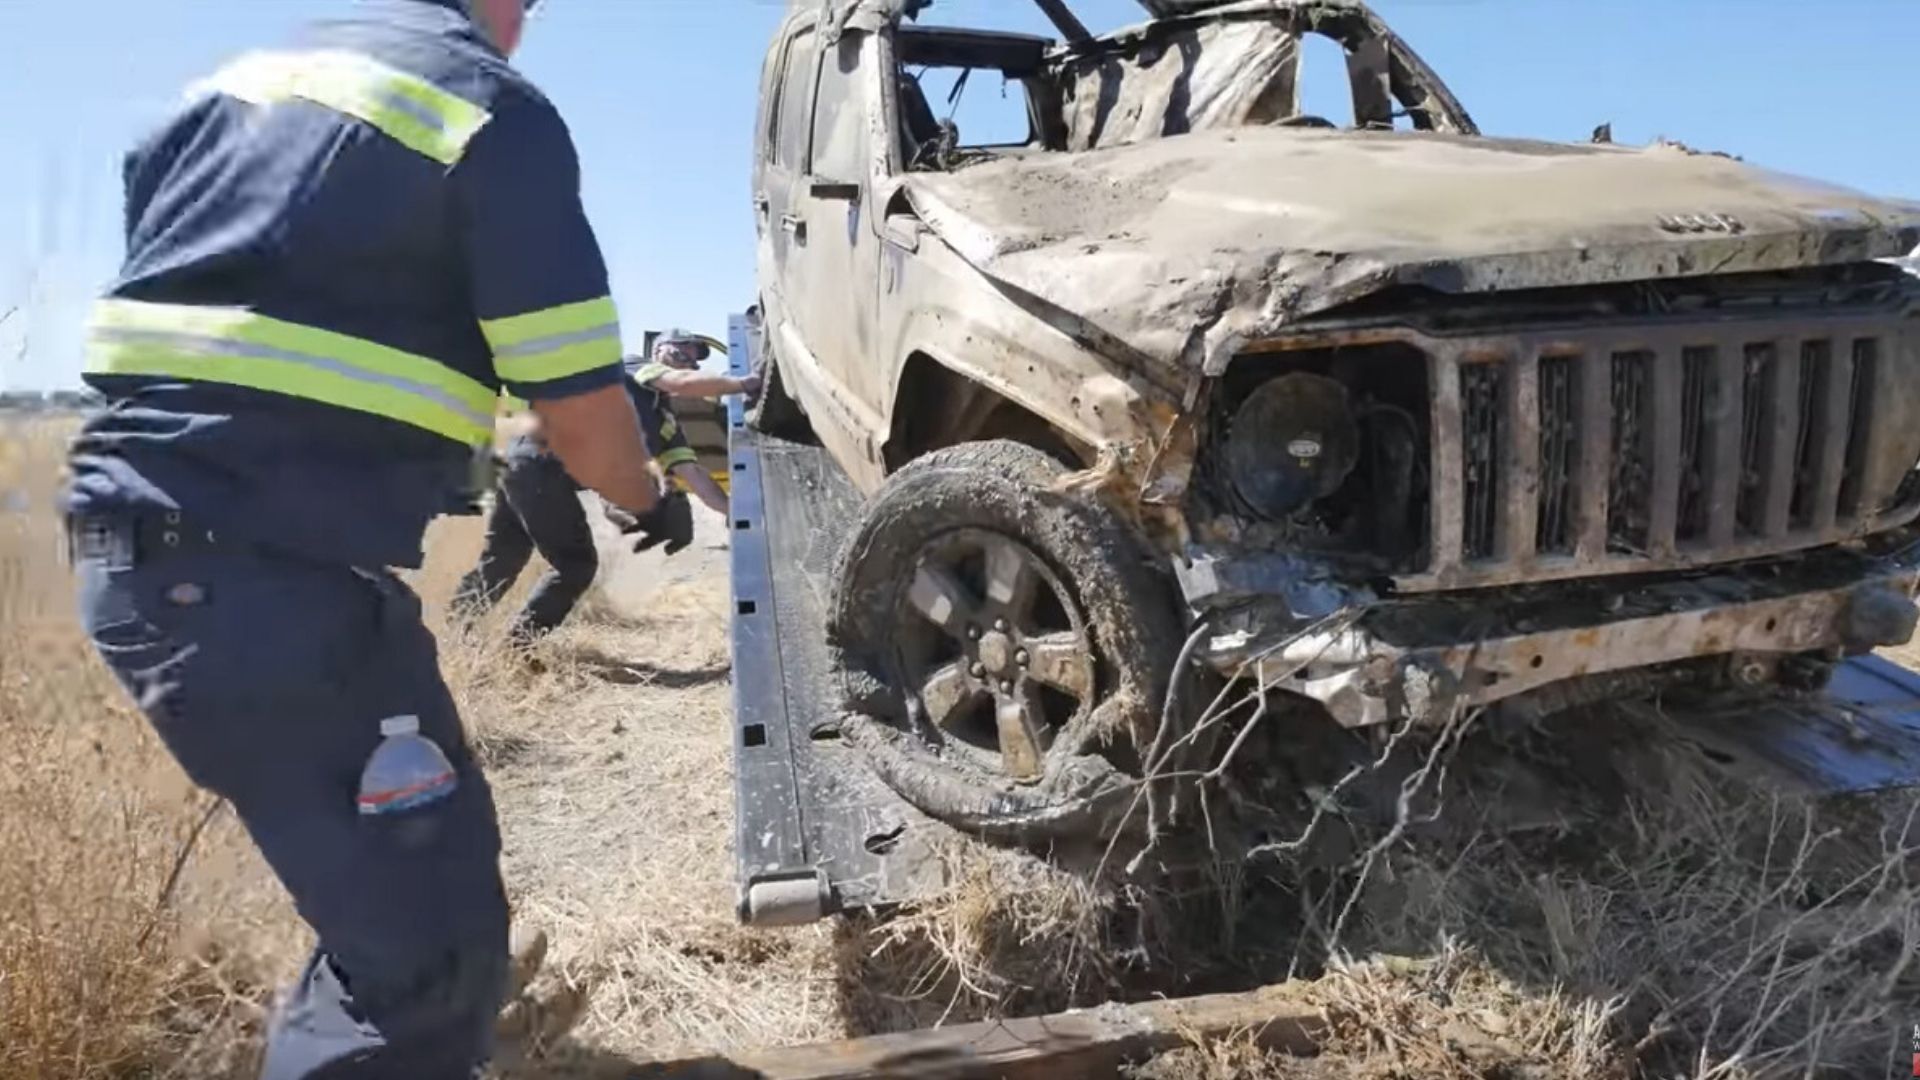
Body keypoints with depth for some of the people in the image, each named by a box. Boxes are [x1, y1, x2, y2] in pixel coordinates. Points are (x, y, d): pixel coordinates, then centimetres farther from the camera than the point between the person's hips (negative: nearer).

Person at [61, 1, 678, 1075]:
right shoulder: (493, 107, -4)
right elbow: (579, 409, -8)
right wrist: (649, 499, 13)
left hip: (133, 547, 10)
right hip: (274, 576, -9)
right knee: (431, 952, -3)